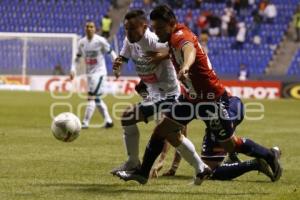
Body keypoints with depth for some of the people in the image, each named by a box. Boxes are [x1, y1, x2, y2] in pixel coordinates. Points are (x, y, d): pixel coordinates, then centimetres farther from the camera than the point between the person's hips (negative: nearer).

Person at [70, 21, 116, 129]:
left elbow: (111, 52, -5)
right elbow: (77, 57, 12)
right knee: (97, 99, 13)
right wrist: (73, 69, 0)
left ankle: (85, 123, -11)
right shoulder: (81, 42, 3)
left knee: (91, 97, -13)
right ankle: (108, 120, 23)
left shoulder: (100, 41, -12)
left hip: (99, 72, -7)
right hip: (89, 74, 7)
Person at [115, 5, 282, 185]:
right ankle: (142, 173, 13)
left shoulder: (181, 35, -24)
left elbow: (190, 49, -50)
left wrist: (185, 67, -69)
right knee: (162, 130, 4)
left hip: (212, 98, -9)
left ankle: (270, 155, 24)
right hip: (191, 97, 9)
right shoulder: (174, 38, 3)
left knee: (231, 146, 3)